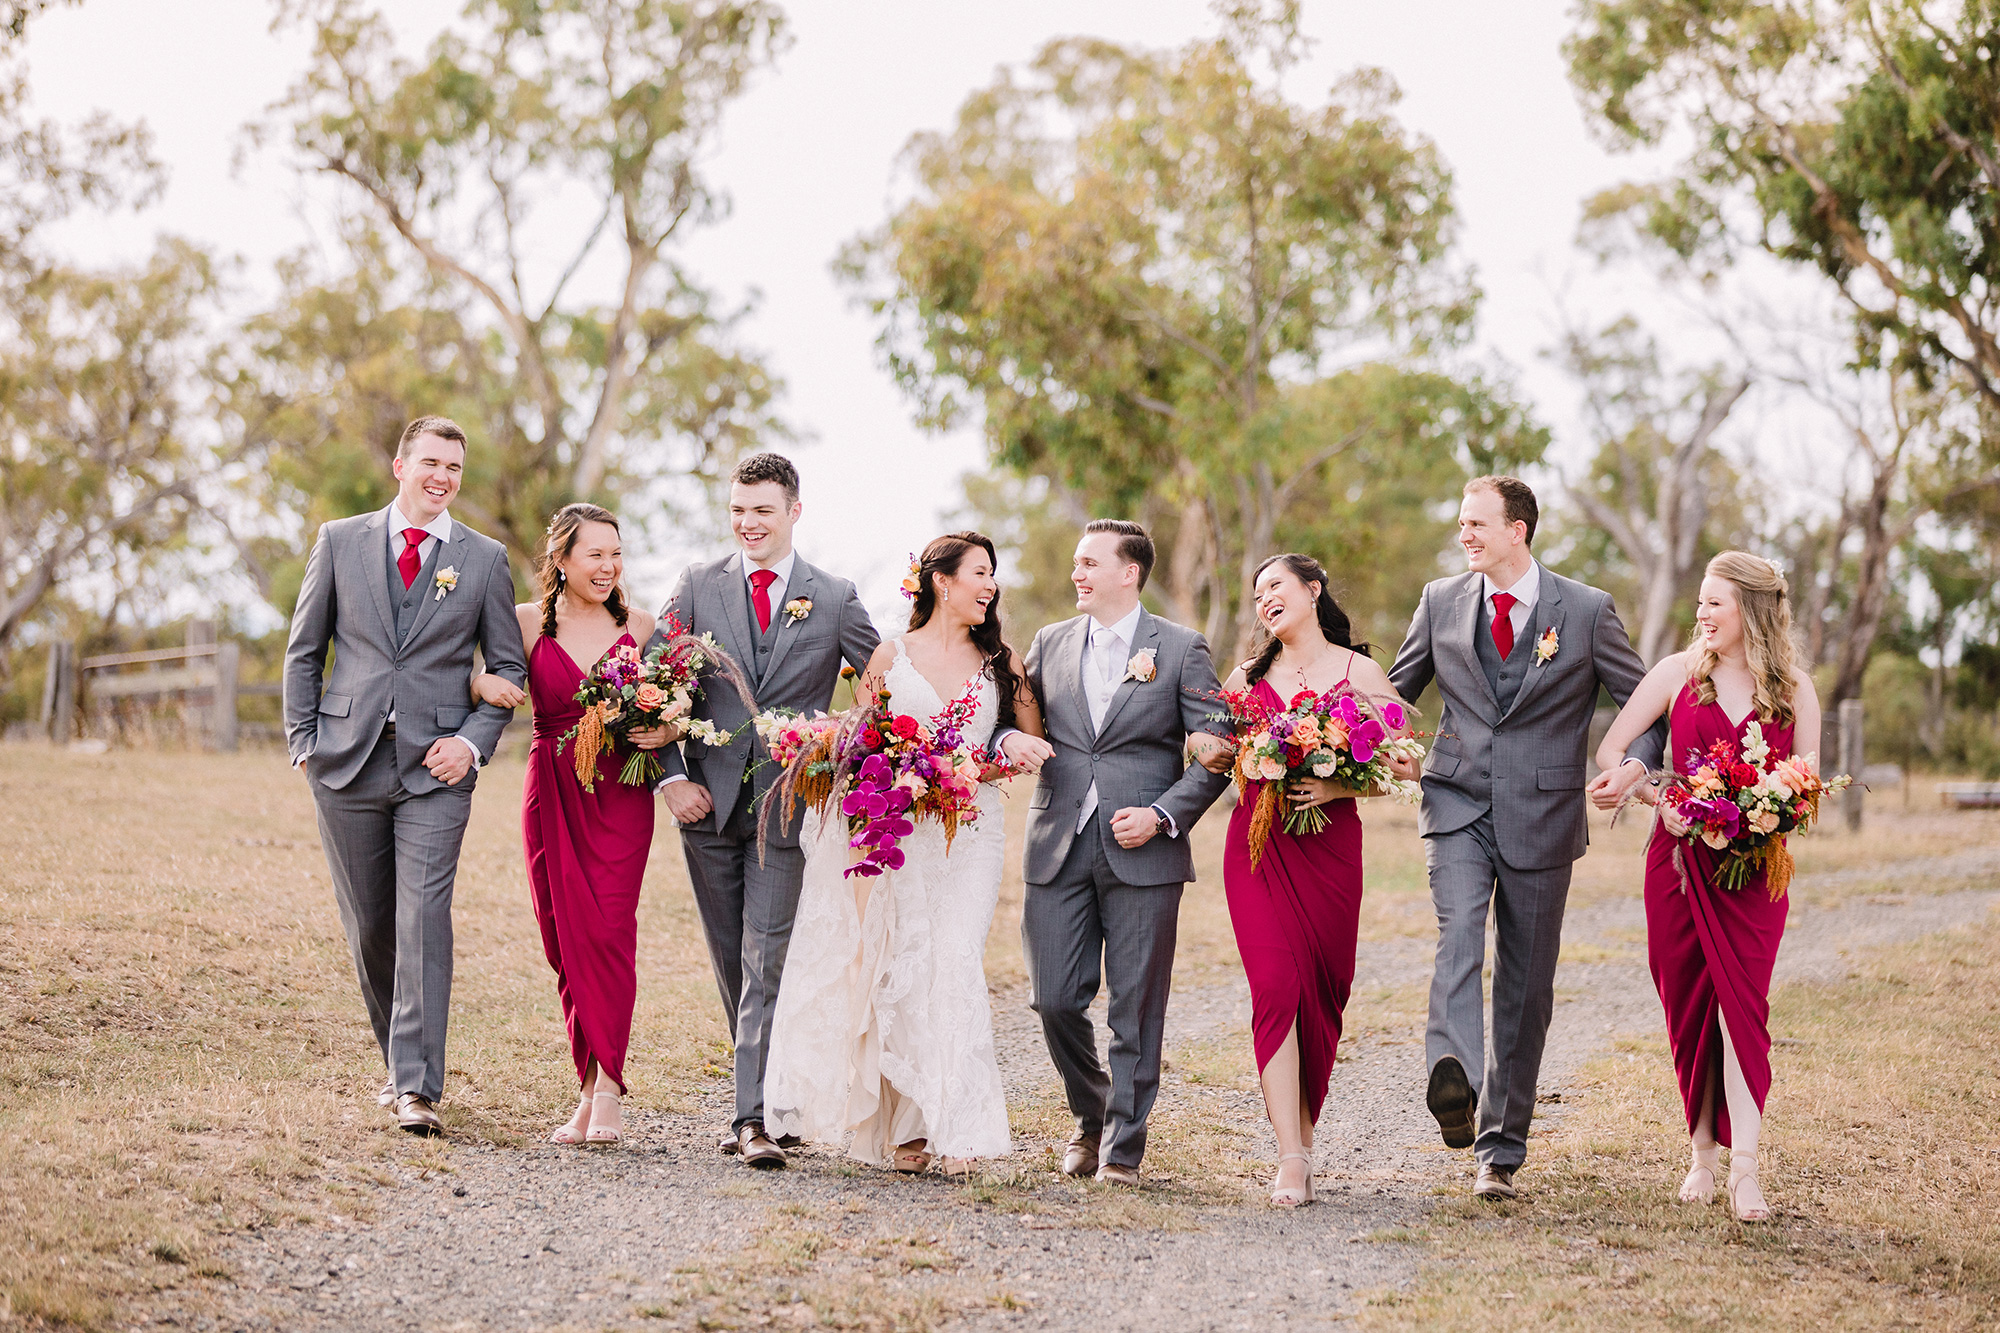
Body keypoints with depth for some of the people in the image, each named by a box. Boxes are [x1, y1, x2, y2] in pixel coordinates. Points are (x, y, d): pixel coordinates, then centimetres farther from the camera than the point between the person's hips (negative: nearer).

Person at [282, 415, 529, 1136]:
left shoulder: (484, 558, 6)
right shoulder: (340, 541, 7)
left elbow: (509, 666, 9)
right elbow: (304, 649, 11)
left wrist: (472, 742, -5)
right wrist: (303, 740, 3)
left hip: (436, 767, -2)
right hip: (347, 760, 2)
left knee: (423, 920, -13)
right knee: (368, 925, 9)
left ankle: (417, 1088, -15)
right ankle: (399, 1060, 27)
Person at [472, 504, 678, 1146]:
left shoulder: (640, 628, 7)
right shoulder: (528, 623, 6)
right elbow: (466, 681, 12)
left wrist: (668, 731, -9)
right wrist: (483, 682, -10)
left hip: (621, 795, -1)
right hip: (551, 793, 1)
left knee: (607, 930, -14)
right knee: (565, 940, 2)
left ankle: (605, 1088, -11)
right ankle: (592, 1085, 12)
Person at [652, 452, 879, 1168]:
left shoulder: (835, 599, 1)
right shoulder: (698, 587, 4)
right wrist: (671, 777, -5)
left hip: (789, 806, -2)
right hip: (709, 802, 2)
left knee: (768, 963, -9)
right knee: (731, 962, 10)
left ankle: (756, 1116, -11)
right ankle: (774, 1078, 25)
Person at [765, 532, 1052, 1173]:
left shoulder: (1002, 662, 12)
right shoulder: (891, 655, 7)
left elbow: (1035, 746, 14)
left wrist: (1016, 749, -7)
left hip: (971, 831, 1)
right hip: (899, 831, 0)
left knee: (955, 965, -11)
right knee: (899, 970, -5)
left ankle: (957, 1126, -11)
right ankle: (906, 1126, 1)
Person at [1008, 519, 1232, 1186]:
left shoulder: (1181, 650, 1)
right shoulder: (1050, 644, 13)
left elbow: (1214, 755, 0)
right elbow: (1014, 717, 19)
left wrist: (1163, 815, -12)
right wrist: (1008, 740, -5)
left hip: (1142, 852, -3)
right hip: (1058, 852, 3)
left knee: (1136, 1007, -1)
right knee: (1055, 1000, 1)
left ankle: (1123, 1146, 9)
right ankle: (1091, 1117, 25)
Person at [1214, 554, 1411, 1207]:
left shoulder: (1360, 672, 4)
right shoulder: (1248, 676, 13)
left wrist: (1334, 788, -15)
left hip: (1331, 846, -1)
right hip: (1258, 844, 1)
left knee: (1321, 995, 4)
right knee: (1276, 988, -13)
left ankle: (1302, 1133, 24)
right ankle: (1291, 1158, -16)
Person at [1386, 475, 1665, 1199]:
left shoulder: (1587, 611, -1)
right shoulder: (1441, 602, 6)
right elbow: (1394, 689, 18)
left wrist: (1634, 766, -15)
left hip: (1541, 814, -1)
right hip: (1458, 805, 1)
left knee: (1527, 986, 5)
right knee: (1459, 934, -26)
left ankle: (1501, 1146, 15)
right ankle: (1455, 1081, -45)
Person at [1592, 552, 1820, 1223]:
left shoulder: (1792, 688, 3)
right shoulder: (1678, 672, 3)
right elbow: (1610, 752, 4)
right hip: (1679, 859, 1)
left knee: (1742, 1005, -11)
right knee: (1689, 1009, 5)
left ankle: (1743, 1167, -14)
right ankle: (1704, 1152, 18)